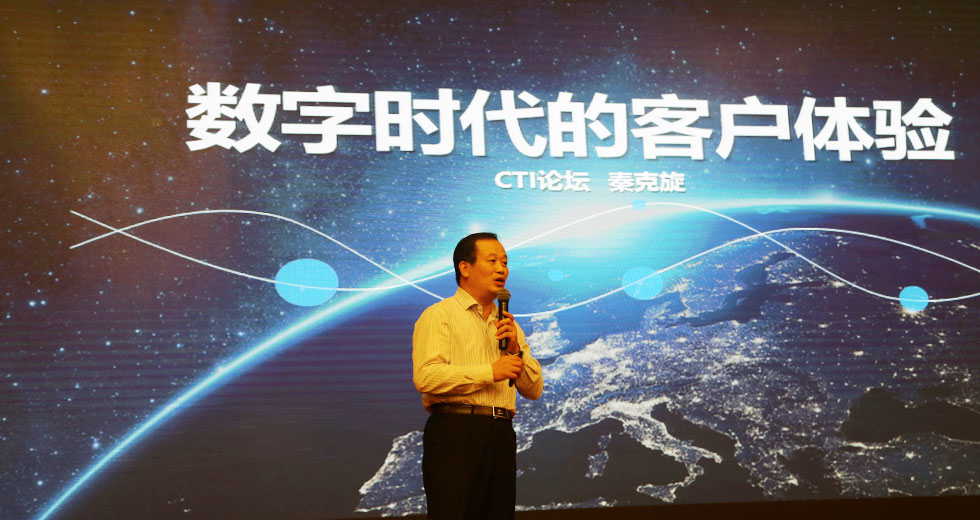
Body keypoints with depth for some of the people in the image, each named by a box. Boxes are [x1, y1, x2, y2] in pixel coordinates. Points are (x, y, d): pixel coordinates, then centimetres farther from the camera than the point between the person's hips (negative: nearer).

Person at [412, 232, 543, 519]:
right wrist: (489, 372, -14)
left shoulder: (509, 326, 22)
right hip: (455, 430, -6)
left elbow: (534, 390, 16)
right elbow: (426, 377, -15)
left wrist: (516, 350, -1)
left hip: (502, 436, 7)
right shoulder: (439, 315, 0)